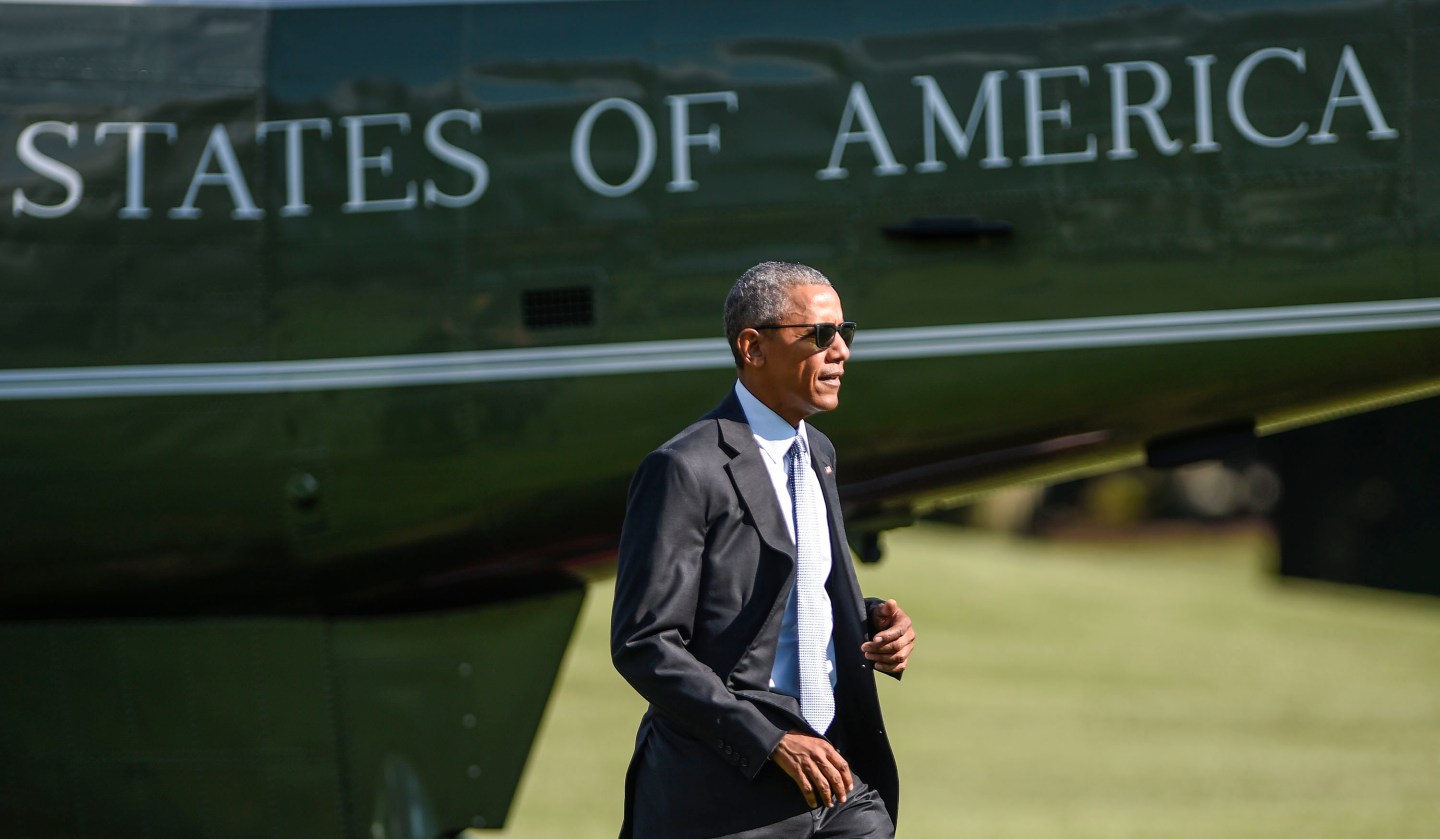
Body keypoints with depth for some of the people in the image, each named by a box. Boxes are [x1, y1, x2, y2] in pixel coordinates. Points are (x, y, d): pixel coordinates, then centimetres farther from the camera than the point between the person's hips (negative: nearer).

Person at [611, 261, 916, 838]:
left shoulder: (816, 453, 14)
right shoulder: (686, 470, -11)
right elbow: (643, 645, -15)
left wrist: (874, 621, 4)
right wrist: (771, 742, -20)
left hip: (841, 778, 7)